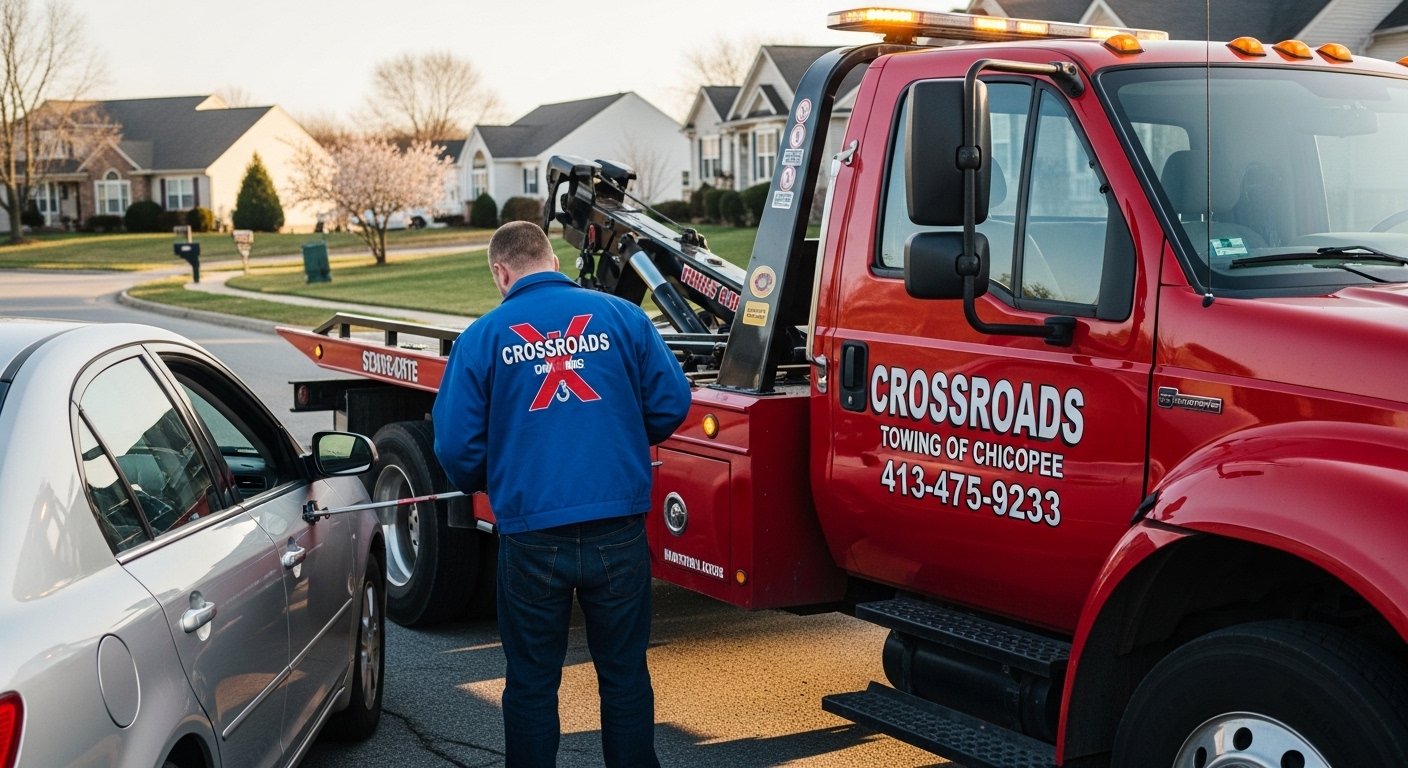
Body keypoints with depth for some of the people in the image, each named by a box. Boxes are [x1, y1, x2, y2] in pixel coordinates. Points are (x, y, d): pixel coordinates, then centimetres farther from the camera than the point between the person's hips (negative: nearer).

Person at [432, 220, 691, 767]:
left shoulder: (482, 337, -1)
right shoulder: (620, 316, 2)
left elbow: (456, 445, -3)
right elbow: (671, 403, 2)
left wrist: (481, 484, 19)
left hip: (532, 534, -1)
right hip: (617, 531, 1)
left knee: (532, 683, 13)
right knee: (625, 675, 15)